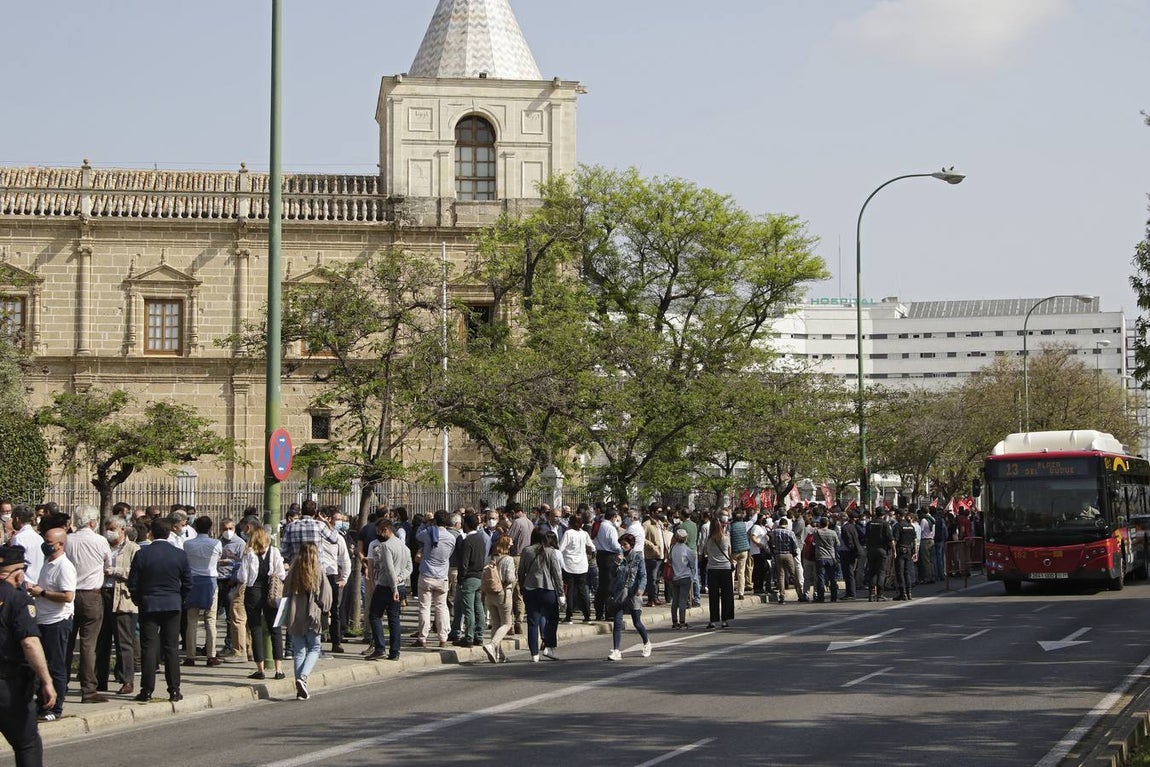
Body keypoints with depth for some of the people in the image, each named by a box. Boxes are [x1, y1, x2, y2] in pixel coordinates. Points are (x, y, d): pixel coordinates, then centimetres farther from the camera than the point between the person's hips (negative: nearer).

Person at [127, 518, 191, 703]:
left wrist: (139, 601, 11)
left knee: (148, 648, 2)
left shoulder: (142, 554, -7)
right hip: (173, 606, 1)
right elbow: (188, 583, 2)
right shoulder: (179, 554, -3)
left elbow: (132, 583, -4)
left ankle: (147, 690, 1)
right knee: (172, 648, 5)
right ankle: (174, 690, 5)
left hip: (148, 606, -1)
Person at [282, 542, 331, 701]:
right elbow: (326, 593, -6)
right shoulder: (318, 572, -7)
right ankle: (302, 677, -15)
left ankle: (301, 689, 5)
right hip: (312, 616, -3)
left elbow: (286, 593, 7)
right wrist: (325, 611, 10)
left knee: (299, 651, 9)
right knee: (314, 649, 8)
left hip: (294, 617, 3)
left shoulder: (293, 572, 1)